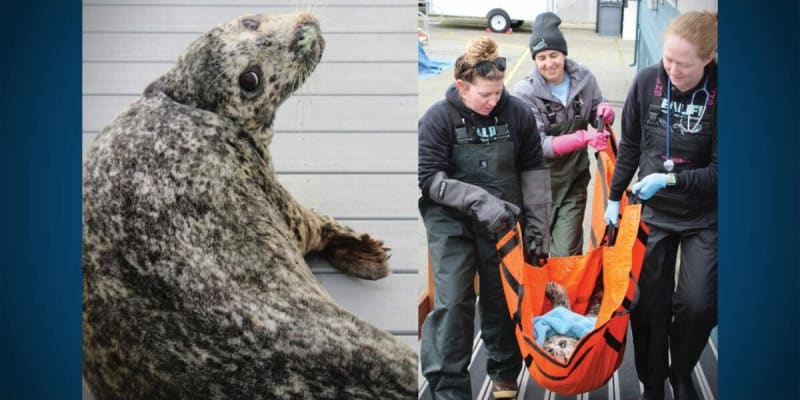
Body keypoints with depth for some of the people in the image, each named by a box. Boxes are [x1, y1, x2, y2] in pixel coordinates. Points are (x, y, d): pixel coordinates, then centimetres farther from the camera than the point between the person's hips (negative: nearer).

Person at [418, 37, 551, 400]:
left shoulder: (517, 112, -7)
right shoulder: (437, 118, -13)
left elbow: (533, 170, -1)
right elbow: (430, 178, -15)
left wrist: (536, 229, -3)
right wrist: (479, 200, -27)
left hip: (503, 222, 3)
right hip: (451, 223, -2)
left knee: (503, 300, 10)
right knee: (452, 302, -7)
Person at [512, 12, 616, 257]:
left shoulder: (583, 78, -6)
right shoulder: (525, 92, -17)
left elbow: (597, 113, 10)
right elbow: (537, 145, -22)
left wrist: (605, 111, -16)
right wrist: (583, 138, -34)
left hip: (574, 178, 2)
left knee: (566, 253, 0)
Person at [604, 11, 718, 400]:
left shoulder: (716, 93, -18)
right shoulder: (647, 81, -10)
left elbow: (717, 170, -15)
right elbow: (630, 145, 3)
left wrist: (670, 180, -26)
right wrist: (614, 197, 3)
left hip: (705, 218, -2)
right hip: (653, 213, 2)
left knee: (698, 304, -9)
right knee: (649, 305, 3)